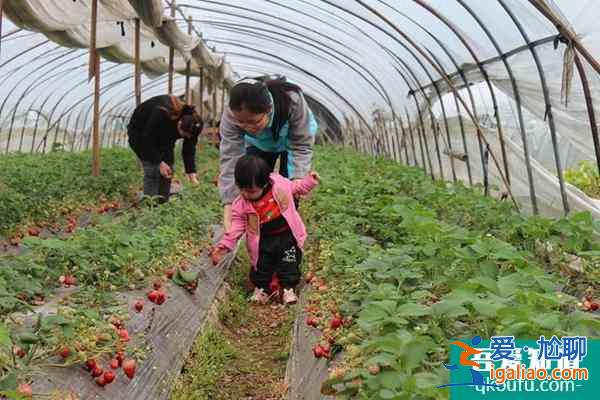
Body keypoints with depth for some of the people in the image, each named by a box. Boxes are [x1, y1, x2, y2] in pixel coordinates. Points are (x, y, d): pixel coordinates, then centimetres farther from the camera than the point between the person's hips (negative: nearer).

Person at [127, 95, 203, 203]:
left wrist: (191, 171, -25)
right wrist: (160, 162, -35)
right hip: (141, 134, -6)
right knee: (152, 169, -17)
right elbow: (148, 139, -32)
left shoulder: (192, 122, -24)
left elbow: (189, 149, -15)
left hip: (163, 136, 6)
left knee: (169, 169, -4)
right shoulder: (161, 114, -41)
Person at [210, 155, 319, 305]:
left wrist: (309, 181, -5)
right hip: (264, 240, 0)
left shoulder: (280, 183, -14)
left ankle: (288, 288, 25)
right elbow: (237, 226, -9)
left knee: (289, 264, 6)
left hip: (287, 236, 0)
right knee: (261, 265, 9)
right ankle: (261, 289, 32)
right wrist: (225, 245, -16)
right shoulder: (240, 204, -15)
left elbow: (295, 187, 6)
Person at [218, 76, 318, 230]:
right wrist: (228, 206, -43)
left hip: (294, 139, -2)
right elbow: (230, 158, -37)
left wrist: (298, 180, -48)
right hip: (259, 143, 2)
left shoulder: (293, 101, -44)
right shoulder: (231, 115, -38)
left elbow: (301, 146, -32)